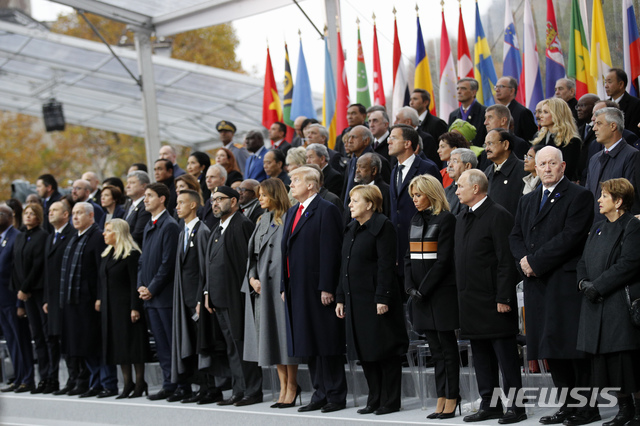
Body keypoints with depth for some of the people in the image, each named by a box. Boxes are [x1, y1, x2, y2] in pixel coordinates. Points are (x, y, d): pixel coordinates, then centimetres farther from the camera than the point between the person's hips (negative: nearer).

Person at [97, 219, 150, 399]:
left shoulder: (132, 254, -12)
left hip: (126, 305, -8)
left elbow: (135, 282, -15)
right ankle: (128, 384, 14)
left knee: (133, 344, -3)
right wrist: (99, 299, 10)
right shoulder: (107, 254, 14)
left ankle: (140, 383, 6)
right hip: (110, 307, 8)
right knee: (117, 344, 8)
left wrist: (135, 308, -19)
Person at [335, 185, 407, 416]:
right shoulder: (351, 229, 16)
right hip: (355, 299, 9)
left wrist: (382, 298, -20)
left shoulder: (383, 226, -10)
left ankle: (390, 401, 4)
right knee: (364, 352, 10)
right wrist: (340, 298, 14)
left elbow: (386, 265, -15)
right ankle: (375, 399, 18)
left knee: (385, 351, -2)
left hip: (376, 300, -8)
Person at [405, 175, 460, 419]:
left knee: (447, 346, -3)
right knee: (435, 349, 8)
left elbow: (444, 259, -13)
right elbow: (409, 256, 15)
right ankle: (441, 401, 10)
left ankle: (451, 401, 1)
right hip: (421, 294, 7)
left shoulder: (446, 219, -8)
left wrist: (423, 289, -14)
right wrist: (410, 287, 0)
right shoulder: (416, 220, 15)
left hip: (442, 291, -7)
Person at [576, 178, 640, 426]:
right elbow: (584, 260, 20)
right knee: (604, 358, 6)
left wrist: (597, 285, -16)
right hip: (596, 305, 8)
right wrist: (583, 282, -1)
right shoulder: (598, 228, 20)